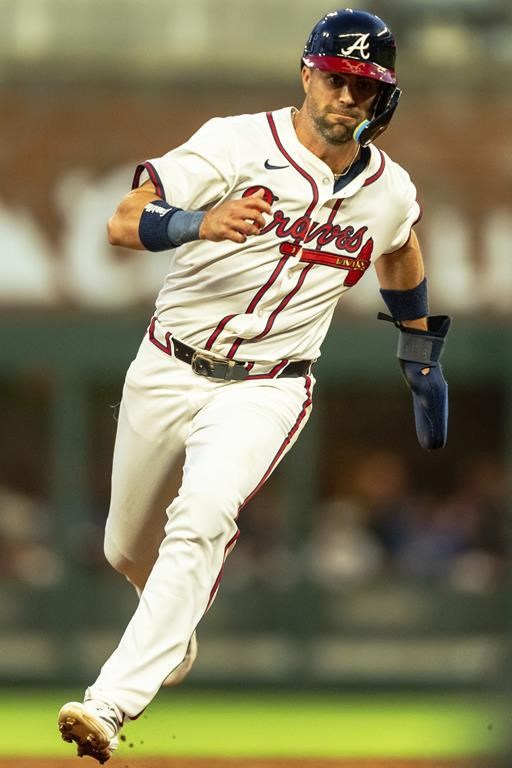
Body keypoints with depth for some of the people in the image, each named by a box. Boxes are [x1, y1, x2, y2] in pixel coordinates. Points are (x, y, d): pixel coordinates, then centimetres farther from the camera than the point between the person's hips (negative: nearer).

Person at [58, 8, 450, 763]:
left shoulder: (390, 191, 1)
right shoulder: (238, 144, -12)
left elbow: (400, 262, 26)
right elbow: (123, 224, -21)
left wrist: (423, 364, 31)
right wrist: (200, 223, -40)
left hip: (265, 390, 0)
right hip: (166, 373, 0)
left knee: (202, 518, -28)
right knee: (129, 549, 15)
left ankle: (111, 703, -35)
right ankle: (176, 631, 52)